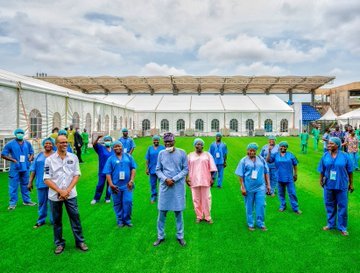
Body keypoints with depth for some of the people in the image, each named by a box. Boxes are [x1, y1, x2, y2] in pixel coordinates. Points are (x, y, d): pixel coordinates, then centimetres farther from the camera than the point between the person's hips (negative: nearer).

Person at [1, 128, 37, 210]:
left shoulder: (27, 143, 7)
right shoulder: (10, 144, -5)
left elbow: (31, 152, 18)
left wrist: (30, 159, -2)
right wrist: (14, 160, -14)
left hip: (25, 167, 4)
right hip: (15, 168, -4)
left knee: (25, 185, 14)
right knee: (13, 186, -1)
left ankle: (26, 200, 26)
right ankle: (12, 203, 8)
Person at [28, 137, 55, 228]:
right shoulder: (39, 155, 7)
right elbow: (33, 169, 9)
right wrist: (30, 182, 6)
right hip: (41, 183, 3)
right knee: (41, 202, 13)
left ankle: (53, 221, 16)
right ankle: (41, 220, 27)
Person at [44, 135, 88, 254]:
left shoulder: (73, 157, 1)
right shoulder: (49, 159, -4)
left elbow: (76, 175, 0)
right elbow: (47, 179, -6)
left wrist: (67, 190, -11)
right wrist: (60, 191, -14)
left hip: (70, 194, 1)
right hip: (55, 195, 0)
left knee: (75, 218, 4)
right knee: (57, 220, 11)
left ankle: (80, 242, 18)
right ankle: (59, 243, 26)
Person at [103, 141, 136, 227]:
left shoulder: (128, 156, 5)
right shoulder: (110, 159, 2)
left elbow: (133, 168, 4)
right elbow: (108, 173, -2)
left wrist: (131, 180, -6)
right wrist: (111, 184, -11)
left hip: (127, 185, 0)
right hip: (116, 186, 0)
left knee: (128, 202, -3)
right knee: (117, 204, 9)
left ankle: (127, 219, 15)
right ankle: (120, 220, 24)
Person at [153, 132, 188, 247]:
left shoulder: (181, 153, -3)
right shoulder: (161, 153, 2)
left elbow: (186, 169, -2)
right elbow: (158, 170, 6)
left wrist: (174, 179, -12)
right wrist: (165, 179, -12)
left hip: (178, 187, -1)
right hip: (165, 186, 2)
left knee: (178, 212, 8)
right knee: (162, 213, 7)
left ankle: (180, 236, 23)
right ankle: (161, 236, 22)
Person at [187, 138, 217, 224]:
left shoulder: (207, 155, 4)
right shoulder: (190, 155, 7)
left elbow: (212, 168, 3)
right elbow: (187, 168, 8)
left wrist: (211, 178, -1)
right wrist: (187, 177, 2)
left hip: (205, 180, -1)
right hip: (194, 181, 1)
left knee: (206, 198, 2)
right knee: (196, 199, 6)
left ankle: (207, 216, 15)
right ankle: (198, 216, 19)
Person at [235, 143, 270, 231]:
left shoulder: (261, 159, 5)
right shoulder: (244, 161, -3)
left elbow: (266, 172, 11)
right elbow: (240, 175, -3)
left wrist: (268, 184, 9)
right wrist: (243, 187, -7)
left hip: (260, 187, 2)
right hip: (248, 188, -2)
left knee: (261, 205, 4)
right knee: (249, 207, 9)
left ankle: (260, 223, 21)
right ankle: (250, 224, 24)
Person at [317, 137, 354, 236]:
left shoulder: (345, 156, -7)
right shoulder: (325, 156, -1)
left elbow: (350, 171, 0)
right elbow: (322, 170, 7)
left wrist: (351, 184, 3)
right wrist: (321, 180, 6)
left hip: (341, 185, -2)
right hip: (328, 185, 2)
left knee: (342, 206, 6)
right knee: (330, 205, 14)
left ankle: (342, 227, 21)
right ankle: (331, 224, 31)